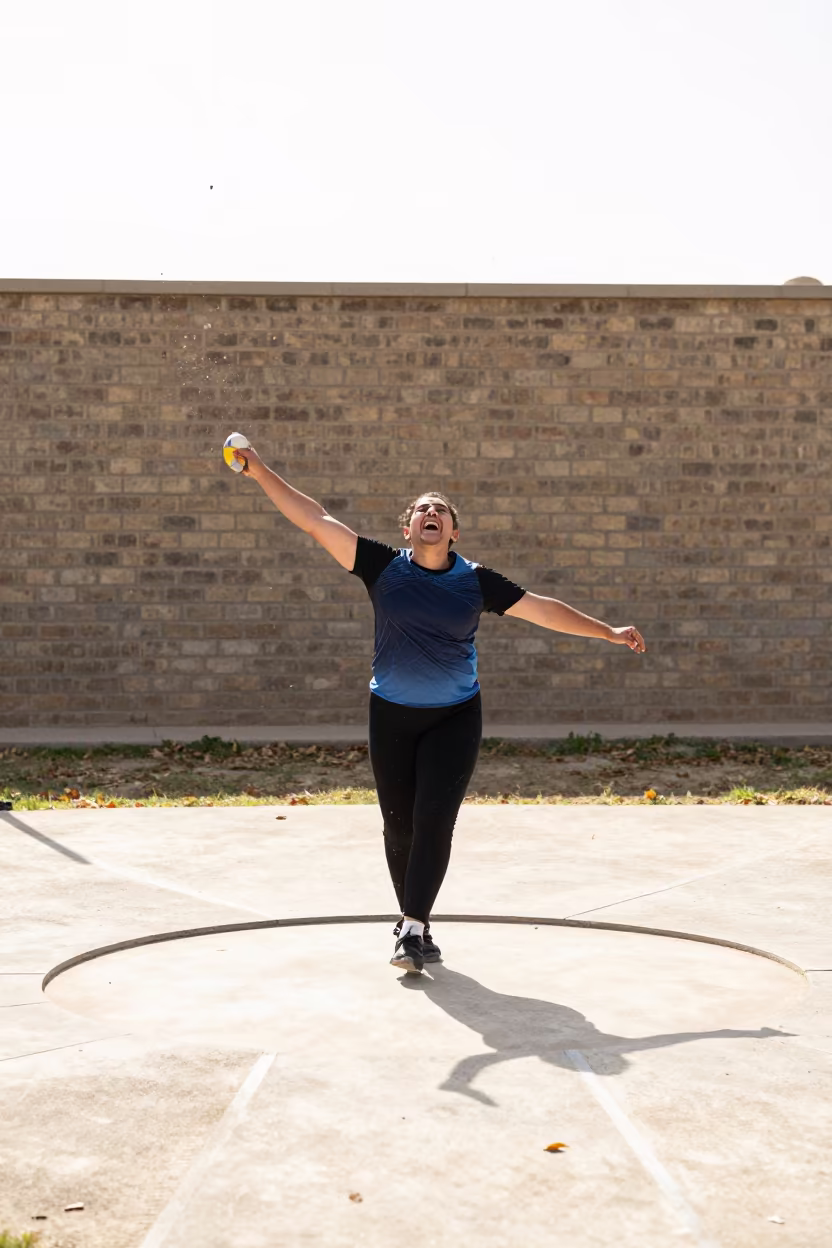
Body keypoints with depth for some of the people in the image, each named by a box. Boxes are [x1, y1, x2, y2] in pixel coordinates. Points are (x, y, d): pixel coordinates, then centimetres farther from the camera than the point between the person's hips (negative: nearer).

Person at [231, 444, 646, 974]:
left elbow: (542, 609, 3)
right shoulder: (384, 566, -3)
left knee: (434, 822, -11)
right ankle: (416, 929, 24)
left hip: (455, 717, -1)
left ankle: (413, 928, -6)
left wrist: (609, 632, 1)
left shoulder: (476, 581, -2)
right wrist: (260, 471, -10)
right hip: (392, 716, 1)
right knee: (400, 826, 6)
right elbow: (316, 519, -6)